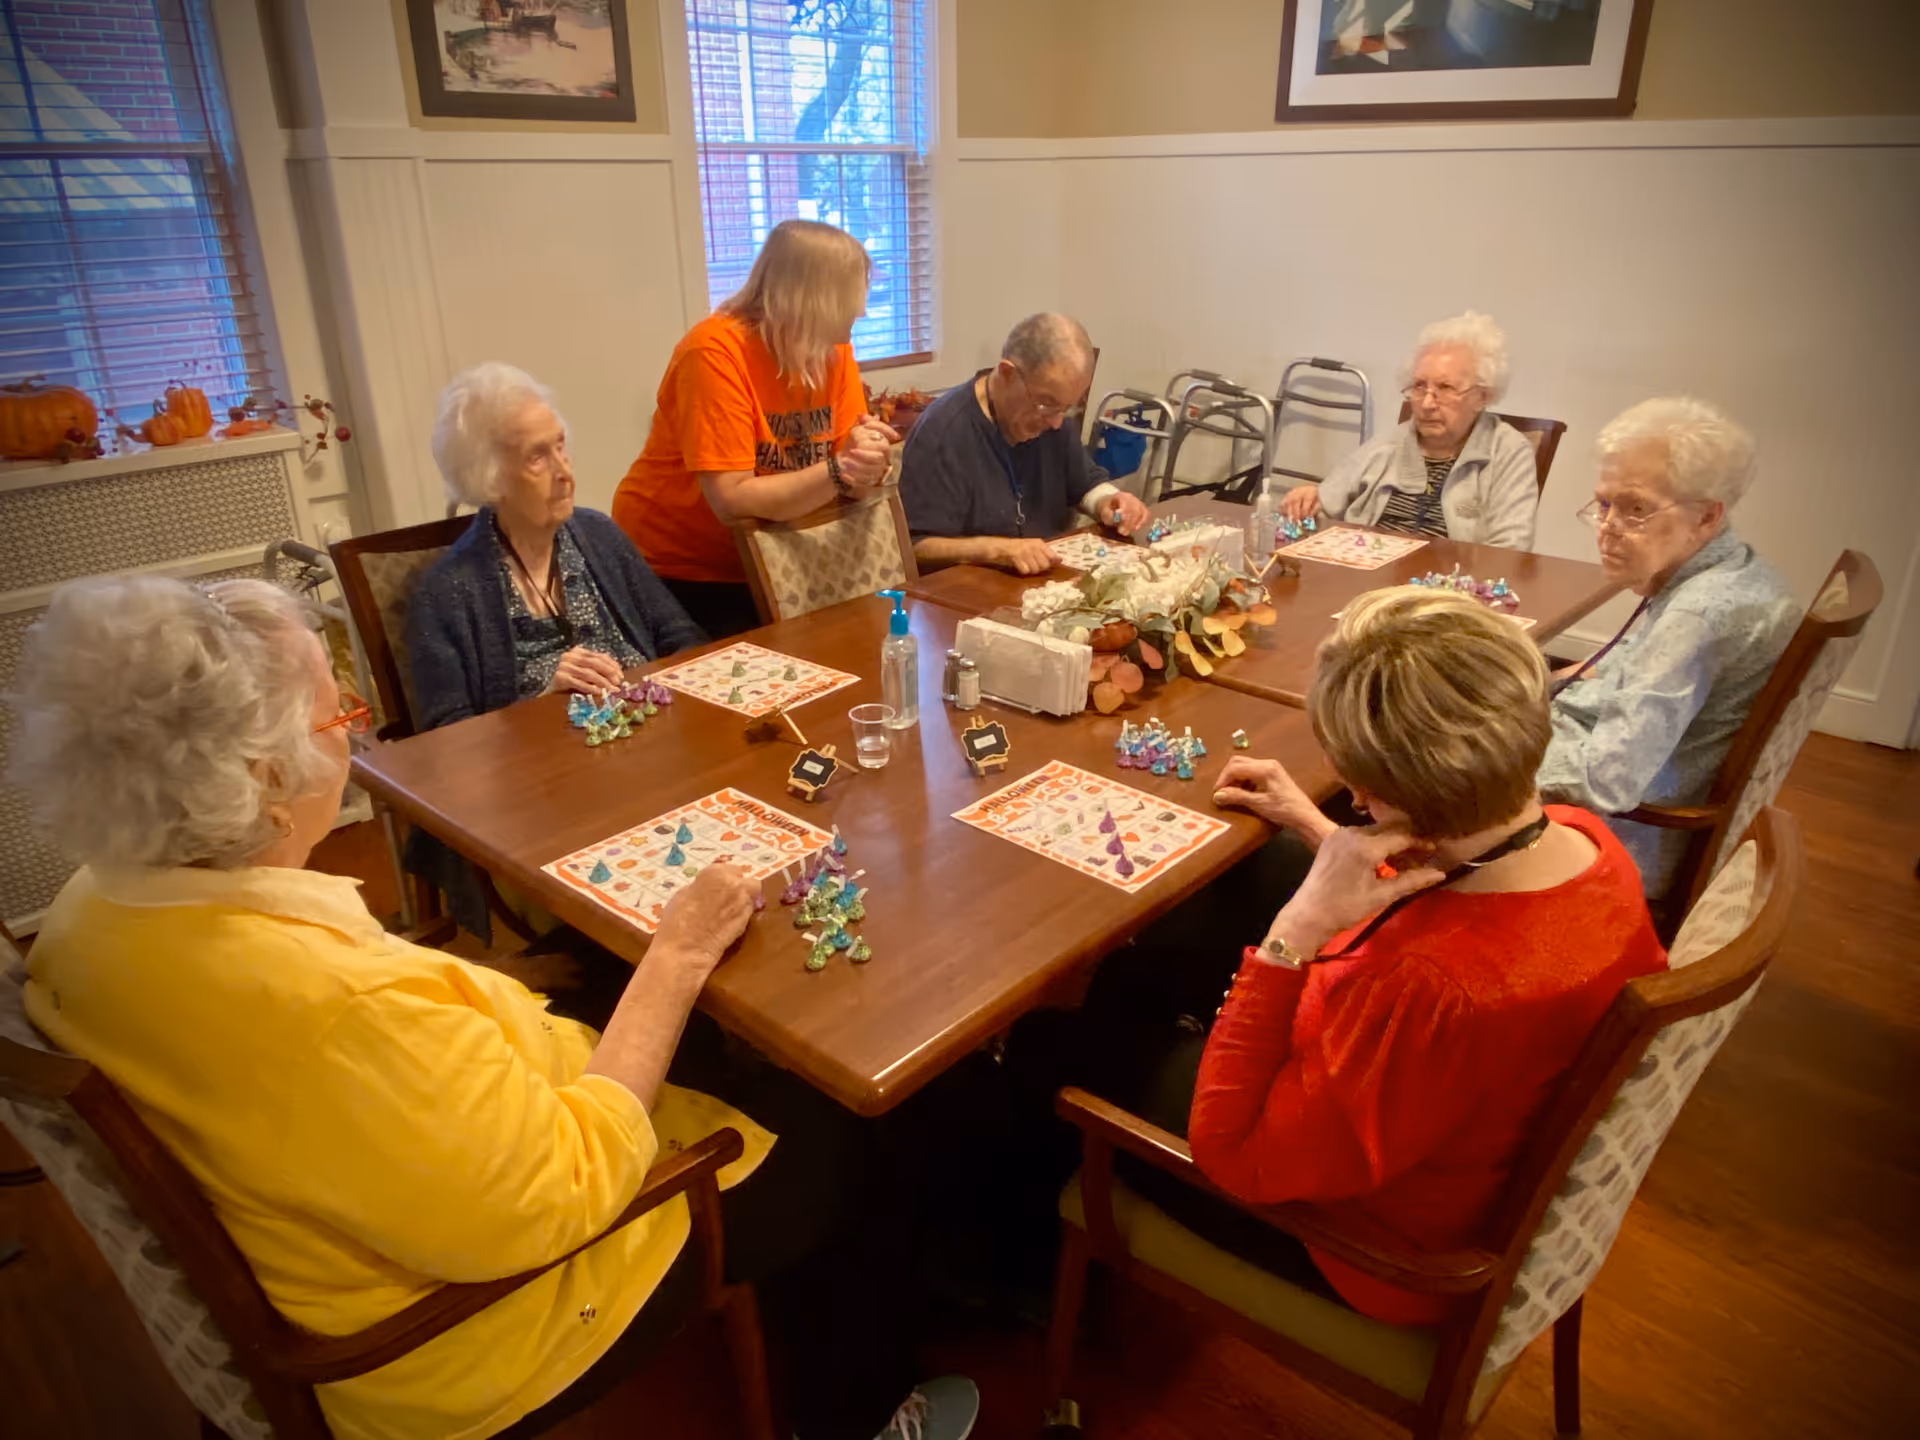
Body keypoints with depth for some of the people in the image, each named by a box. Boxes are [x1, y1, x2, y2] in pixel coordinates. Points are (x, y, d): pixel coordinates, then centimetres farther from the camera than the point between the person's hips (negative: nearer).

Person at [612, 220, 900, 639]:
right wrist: (837, 472, -35)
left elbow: (844, 479, -5)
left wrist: (862, 460, -27)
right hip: (676, 569, -6)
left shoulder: (832, 348, -2)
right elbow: (732, 501, -28)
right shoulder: (715, 352, -21)